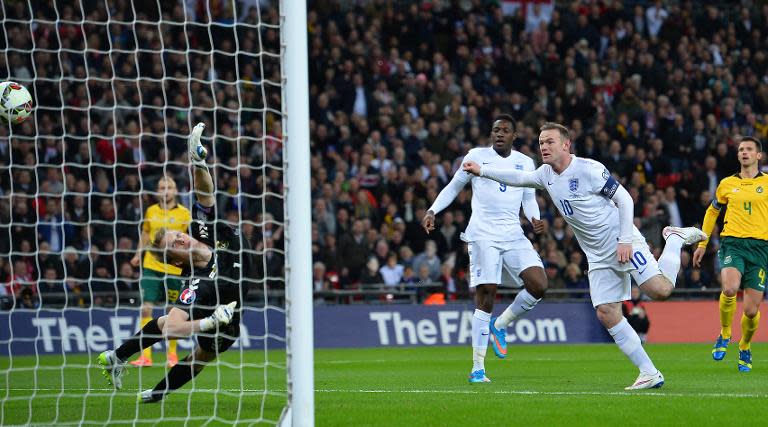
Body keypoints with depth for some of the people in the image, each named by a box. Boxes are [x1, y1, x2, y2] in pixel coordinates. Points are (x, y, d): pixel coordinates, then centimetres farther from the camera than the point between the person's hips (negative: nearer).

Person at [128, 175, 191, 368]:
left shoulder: (183, 213, -2)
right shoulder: (151, 211, 8)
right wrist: (138, 254, 19)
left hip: (174, 268, -2)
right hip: (151, 265, 2)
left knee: (172, 310, 5)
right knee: (146, 307, -7)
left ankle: (172, 354, 21)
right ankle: (146, 355, -5)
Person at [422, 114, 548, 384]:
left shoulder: (525, 163, 12)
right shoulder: (477, 156, 4)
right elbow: (453, 187, 13)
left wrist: (535, 219, -1)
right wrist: (432, 212, 0)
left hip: (514, 236, 4)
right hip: (483, 235, -4)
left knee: (539, 285, -15)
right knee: (485, 298, -12)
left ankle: (500, 325, 11)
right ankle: (477, 368, -6)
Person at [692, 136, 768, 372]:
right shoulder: (727, 184, 12)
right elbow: (712, 211, 25)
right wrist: (702, 243, 23)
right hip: (733, 244, 0)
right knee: (730, 288, -29)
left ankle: (745, 348, 27)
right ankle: (724, 334, -4)